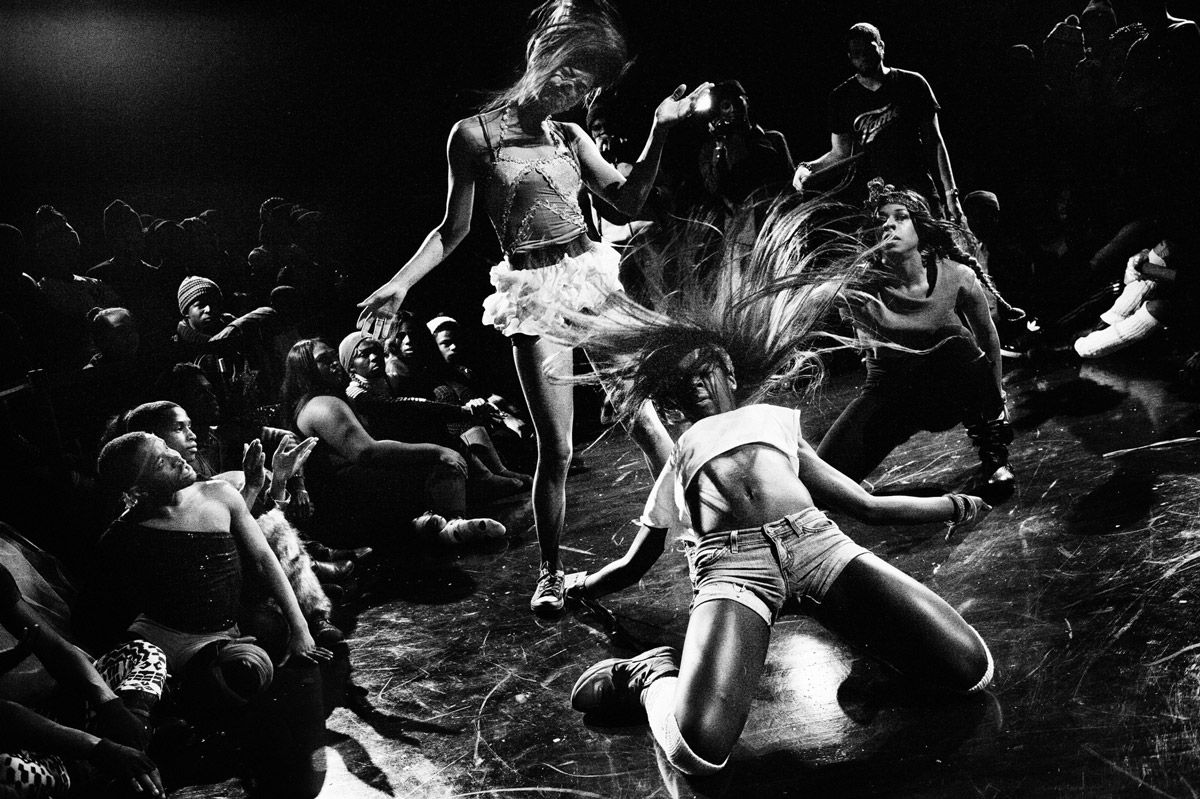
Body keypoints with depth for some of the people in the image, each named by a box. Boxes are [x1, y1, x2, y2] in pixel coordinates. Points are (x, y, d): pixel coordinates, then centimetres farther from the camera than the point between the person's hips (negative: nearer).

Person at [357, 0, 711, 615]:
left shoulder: (569, 137, 8)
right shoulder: (473, 135, -2)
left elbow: (629, 200, 6)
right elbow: (454, 229, 5)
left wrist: (661, 129, -3)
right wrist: (401, 283, -4)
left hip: (592, 274, 3)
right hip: (533, 293, -3)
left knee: (642, 416, 0)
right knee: (555, 448, -1)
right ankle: (551, 570, 17)